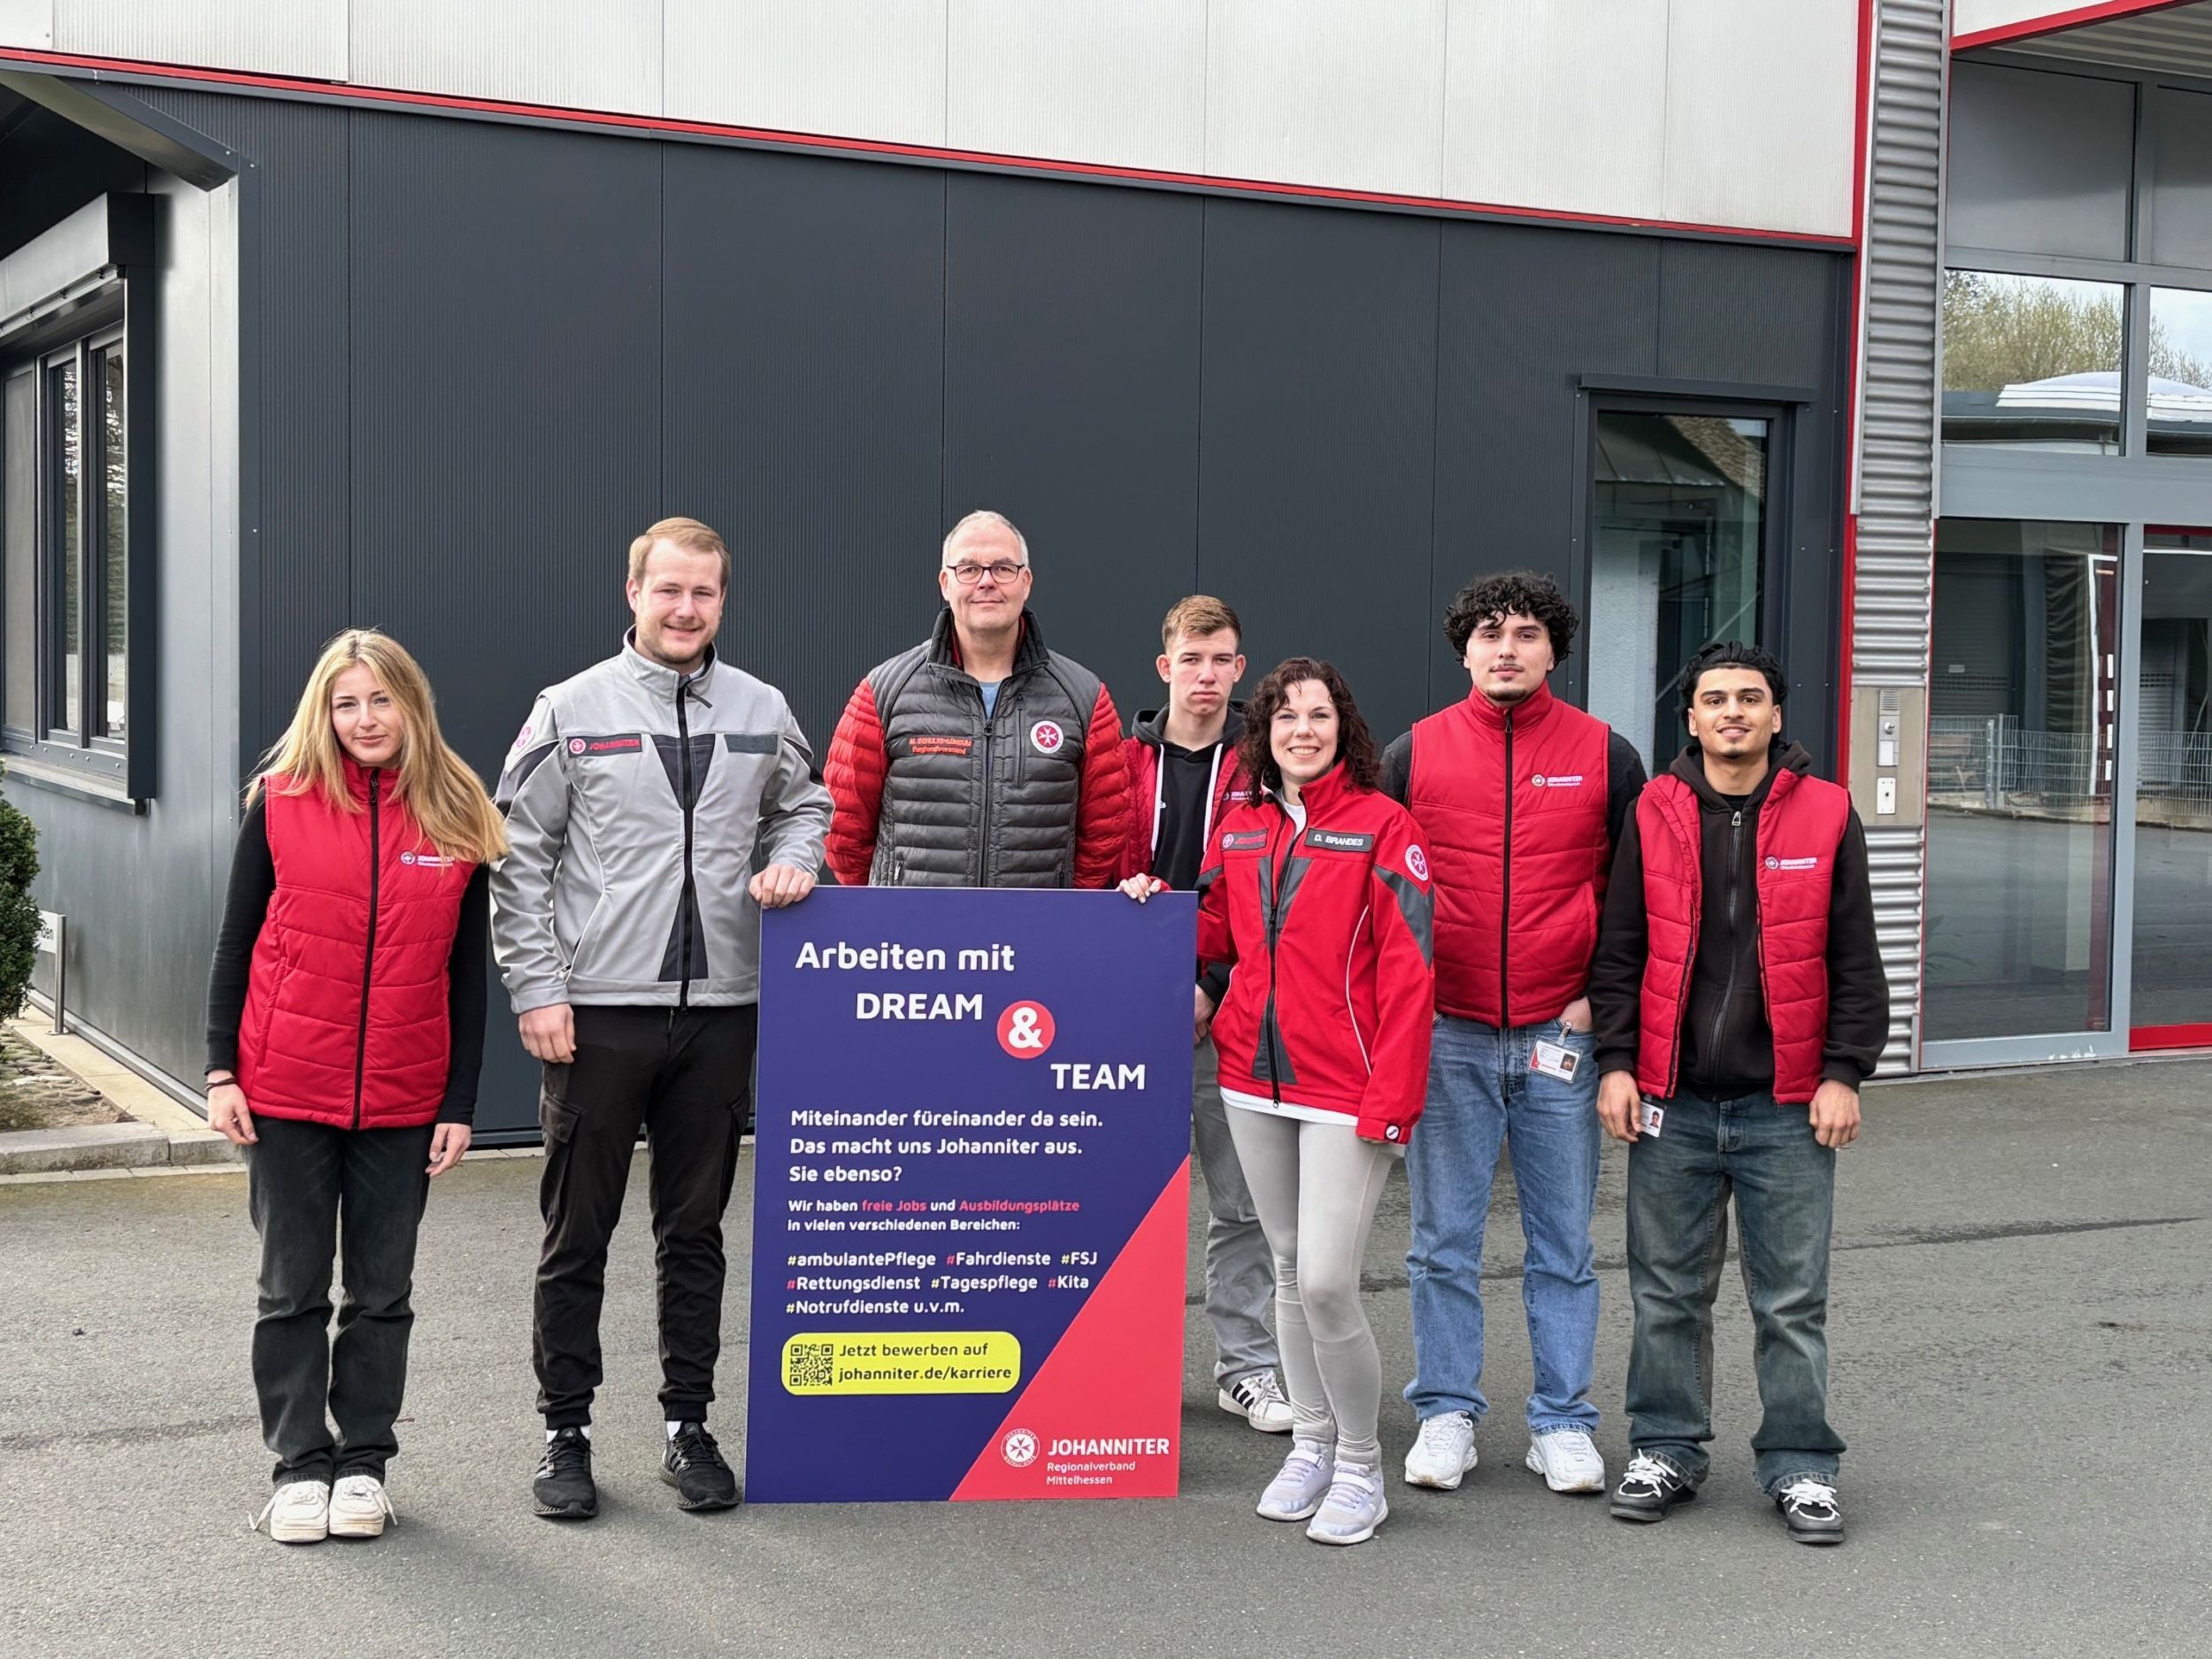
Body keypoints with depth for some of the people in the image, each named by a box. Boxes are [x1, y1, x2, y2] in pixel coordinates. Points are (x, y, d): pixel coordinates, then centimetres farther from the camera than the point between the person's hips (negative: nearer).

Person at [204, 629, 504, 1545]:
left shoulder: (456, 818, 1)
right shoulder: (281, 801, -2)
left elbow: (467, 975, 4)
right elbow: (235, 943, 3)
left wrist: (460, 1106, 1)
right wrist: (221, 1071, -3)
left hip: (402, 1099, 1)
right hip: (288, 1091, -1)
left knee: (383, 1291, 9)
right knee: (294, 1287, 7)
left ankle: (364, 1461, 21)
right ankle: (301, 1464, 18)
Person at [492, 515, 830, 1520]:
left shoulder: (762, 712, 7)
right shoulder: (572, 710, -1)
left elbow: (804, 805, 22)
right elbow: (519, 860, -1)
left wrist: (790, 860, -1)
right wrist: (536, 990, -7)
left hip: (720, 1010, 3)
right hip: (597, 1013, -2)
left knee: (695, 1230, 11)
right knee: (578, 1232, 4)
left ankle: (689, 1427, 21)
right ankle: (565, 1431, 15)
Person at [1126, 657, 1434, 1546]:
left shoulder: (1382, 824, -7)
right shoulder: (1240, 827, 10)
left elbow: (1406, 972, -11)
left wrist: (1391, 1097, -16)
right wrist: (1157, 906, 4)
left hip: (1344, 1089, -6)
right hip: (1253, 1080, 6)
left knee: (1326, 1283, -10)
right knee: (1289, 1270, 13)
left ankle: (1360, 1470, 7)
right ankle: (1311, 1446, 27)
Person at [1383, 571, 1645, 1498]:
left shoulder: (1605, 755, 3)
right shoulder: (1415, 753, 3)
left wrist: (1603, 996, -1)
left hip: (1560, 1037, 0)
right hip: (1447, 1037, 0)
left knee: (1563, 1244, 7)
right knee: (1444, 1239, 6)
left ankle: (1562, 1423, 16)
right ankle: (1446, 1412, 17)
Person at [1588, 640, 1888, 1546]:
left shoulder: (1826, 815, 2)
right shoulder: (1655, 814, 4)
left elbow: (1855, 960, 3)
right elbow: (1619, 952, 6)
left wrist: (1844, 1073, -3)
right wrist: (1615, 1063, -1)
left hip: (1787, 1107, -1)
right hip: (1671, 1102, 1)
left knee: (1792, 1300, 4)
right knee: (1668, 1292, 9)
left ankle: (1801, 1467, 16)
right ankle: (1666, 1450, 23)